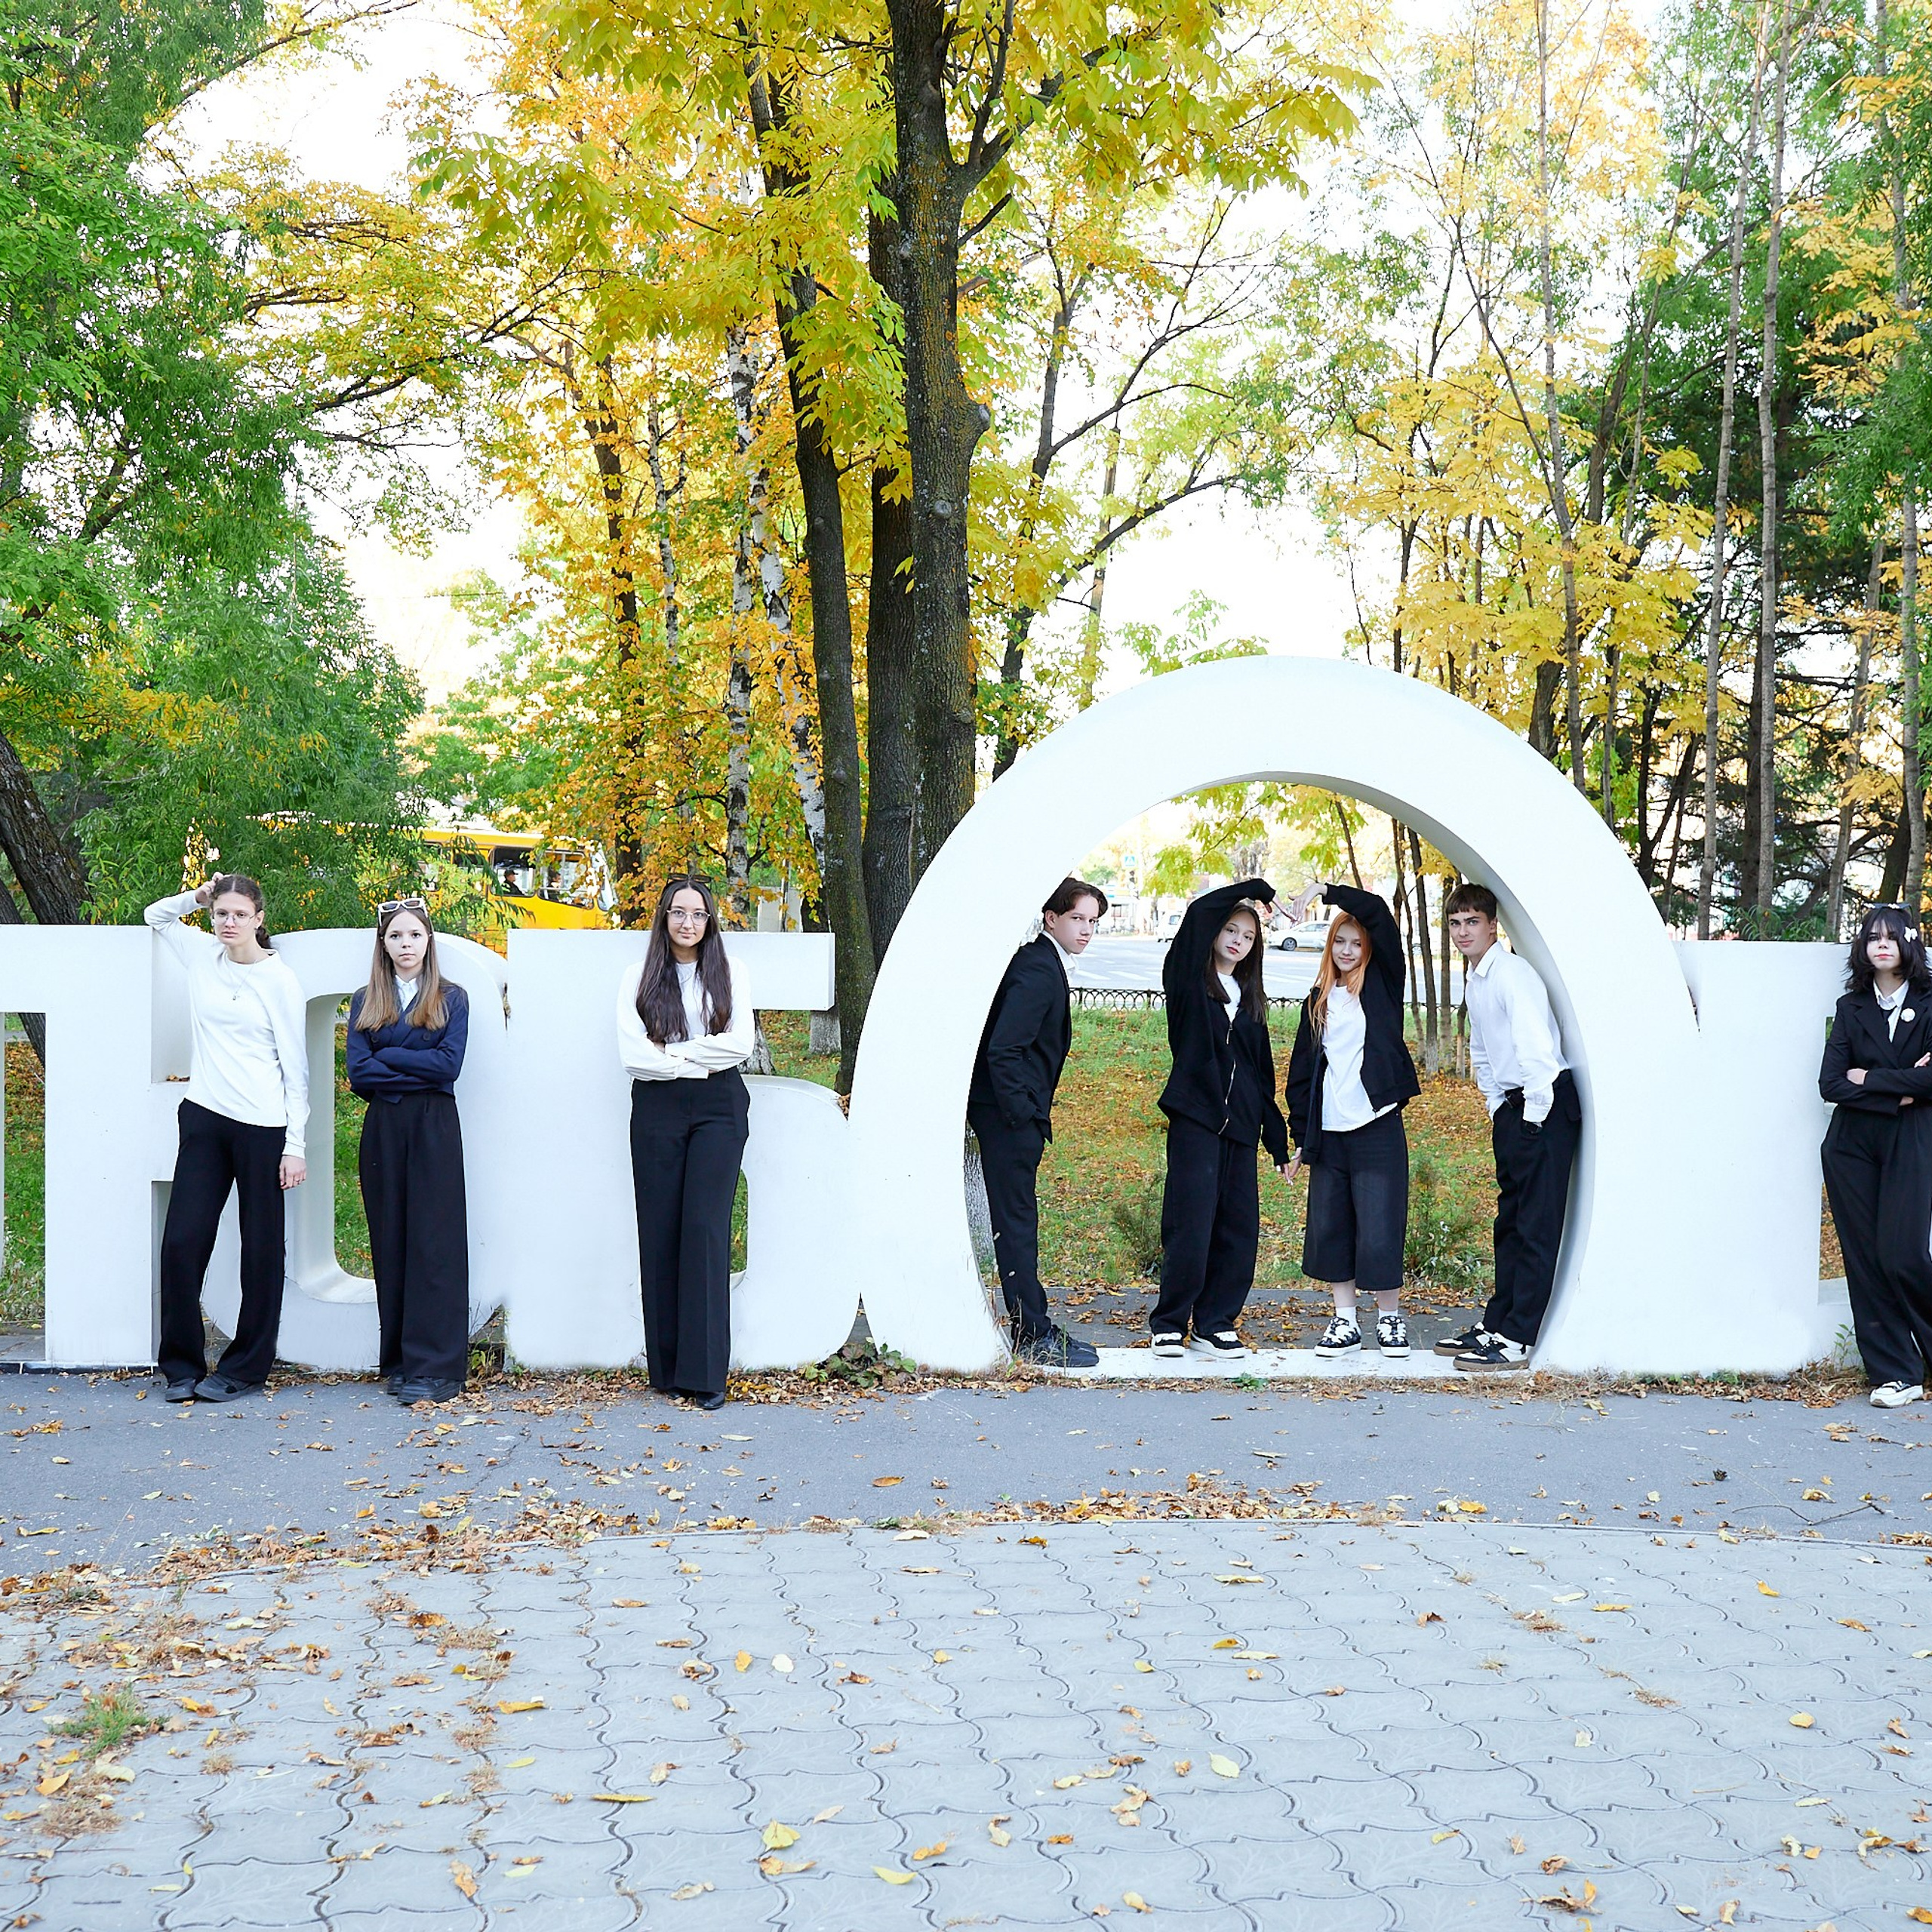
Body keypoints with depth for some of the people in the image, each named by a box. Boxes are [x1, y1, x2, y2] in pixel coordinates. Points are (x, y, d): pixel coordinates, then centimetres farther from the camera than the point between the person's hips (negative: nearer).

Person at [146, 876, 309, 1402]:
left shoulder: (278, 979, -4)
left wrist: (295, 1145, -7)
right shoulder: (204, 955, 8)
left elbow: (295, 1067, -3)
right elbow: (157, 915, 27)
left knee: (261, 1250, 4)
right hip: (204, 1119, 4)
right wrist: (198, 896, 7)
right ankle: (181, 1365, 14)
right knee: (181, 1241, 1)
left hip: (262, 1126, -4)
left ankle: (245, 1369, 14)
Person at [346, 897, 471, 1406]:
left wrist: (388, 1058, -6)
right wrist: (418, 1072, -8)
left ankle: (435, 1369, -8)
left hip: (435, 1130, -3)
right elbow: (358, 1073, -2)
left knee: (434, 1244, -7)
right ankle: (399, 1363, 9)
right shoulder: (366, 1004, 12)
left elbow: (449, 1065, -8)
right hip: (383, 1131, 3)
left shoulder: (451, 1000, 6)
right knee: (390, 1244, 3)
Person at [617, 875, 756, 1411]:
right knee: (660, 1233, -1)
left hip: (718, 1109, -1)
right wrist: (700, 1060, -7)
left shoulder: (729, 975, 10)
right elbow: (633, 1053, -2)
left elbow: (741, 1043, -2)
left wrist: (672, 1051, -7)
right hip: (657, 1110, 1)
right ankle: (667, 1367, 5)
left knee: (706, 1228, -9)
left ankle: (705, 1372, -7)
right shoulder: (639, 978, 8)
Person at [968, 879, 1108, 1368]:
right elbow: (1003, 1049, -23)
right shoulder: (1038, 969, -16)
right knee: (1016, 1223, -5)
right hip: (1010, 1114, -10)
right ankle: (1034, 1337, -2)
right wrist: (1020, 1113, -18)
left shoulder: (1040, 963, 15)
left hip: (1014, 1113, 10)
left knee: (1018, 1222, 13)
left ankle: (1034, 1328, 20)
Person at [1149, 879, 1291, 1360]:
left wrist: (1277, 1139, 17)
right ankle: (1169, 1324, -1)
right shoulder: (1188, 984, 4)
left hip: (1239, 1123, 6)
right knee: (1191, 1224, -9)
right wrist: (1252, 889, -3)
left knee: (1238, 1227, 1)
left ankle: (1215, 1323, 9)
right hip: (1195, 1117, -5)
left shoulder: (1249, 1000, 20)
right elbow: (1199, 914, -13)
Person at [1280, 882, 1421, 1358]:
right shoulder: (1318, 1002, 13)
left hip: (1377, 1127, -4)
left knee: (1379, 1230, -3)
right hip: (1328, 1133, 4)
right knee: (1329, 1228, 6)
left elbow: (1379, 913, -10)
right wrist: (1300, 1135, 10)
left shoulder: (1383, 986, 3)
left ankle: (1390, 1319, 11)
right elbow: (1302, 1070, 14)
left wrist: (1324, 890, -11)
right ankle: (1345, 1322, 17)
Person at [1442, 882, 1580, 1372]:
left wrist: (1534, 1116, -16)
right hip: (1510, 1109, 10)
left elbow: (1536, 1048, -21)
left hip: (1545, 1106, -10)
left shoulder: (1512, 974, -15)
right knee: (1509, 1223, 15)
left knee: (1537, 1227, -7)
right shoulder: (1473, 981, 15)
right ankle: (1496, 1325, 22)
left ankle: (1517, 1340, -8)